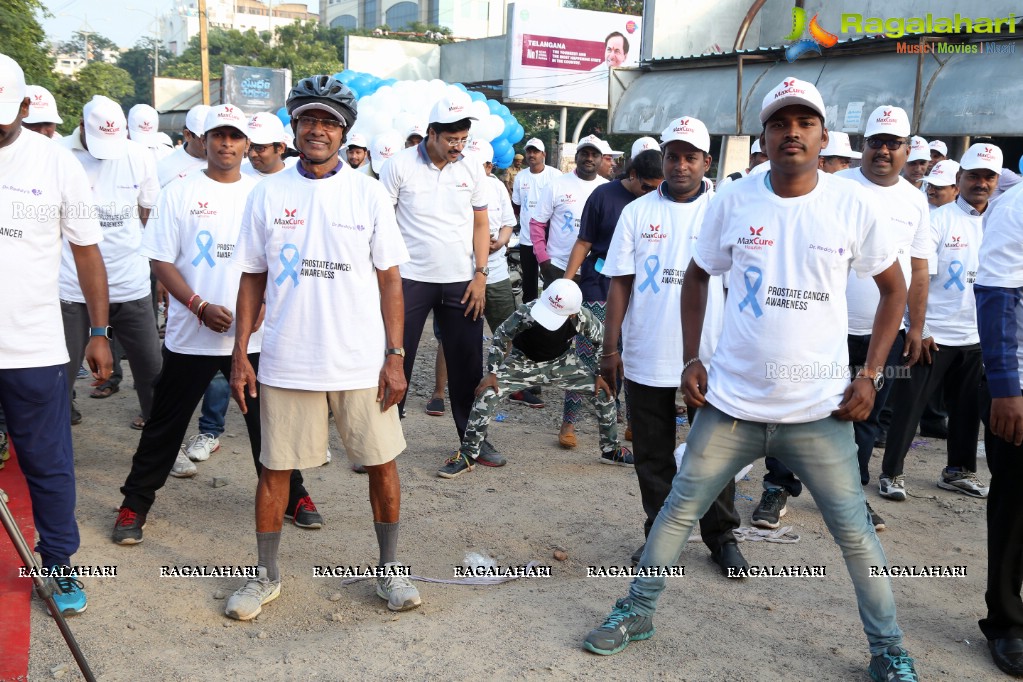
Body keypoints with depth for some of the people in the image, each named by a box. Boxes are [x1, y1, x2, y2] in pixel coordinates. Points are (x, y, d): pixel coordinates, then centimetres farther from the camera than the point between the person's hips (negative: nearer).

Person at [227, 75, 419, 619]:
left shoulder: (368, 194, 1)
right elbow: (253, 279, 7)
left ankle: (389, 569, 25)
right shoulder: (268, 193, 4)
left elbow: (390, 280, 1)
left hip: (361, 363, 0)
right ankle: (266, 574, 27)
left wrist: (395, 357, -4)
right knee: (276, 468, 9)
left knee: (382, 464, 6)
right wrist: (240, 353, 1)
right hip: (286, 362, 1)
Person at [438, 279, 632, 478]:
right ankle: (467, 456, -11)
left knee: (604, 390, -5)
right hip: (523, 362, -2)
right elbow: (501, 336, -18)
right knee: (487, 394, -24)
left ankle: (610, 449, 20)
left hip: (560, 362, 3)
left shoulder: (583, 318, -29)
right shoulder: (527, 312, -36)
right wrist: (492, 373, -18)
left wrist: (601, 375, -4)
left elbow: (604, 342, -7)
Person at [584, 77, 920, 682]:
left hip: (819, 412, -1)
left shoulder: (853, 204, -5)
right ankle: (638, 610, 30)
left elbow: (895, 289, 6)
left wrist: (870, 376, -1)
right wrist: (691, 360, 3)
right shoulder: (733, 202, -3)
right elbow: (697, 277, 11)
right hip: (731, 404, 1)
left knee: (856, 532, 7)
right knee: (679, 509, 9)